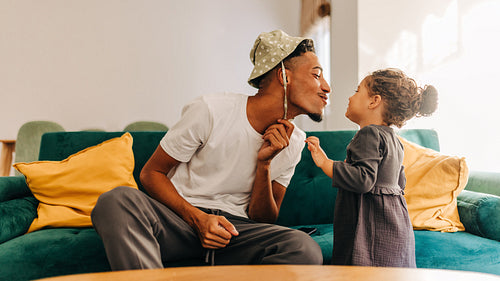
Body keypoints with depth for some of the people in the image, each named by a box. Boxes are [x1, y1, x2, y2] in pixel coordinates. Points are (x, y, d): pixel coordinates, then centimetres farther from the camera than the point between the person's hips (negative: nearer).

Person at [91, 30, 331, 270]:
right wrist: (197, 218, -21)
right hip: (180, 214, -2)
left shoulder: (293, 142, 3)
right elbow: (150, 173, -5)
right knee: (116, 200, -33)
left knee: (306, 249, -28)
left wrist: (264, 163, -12)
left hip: (235, 226, 3)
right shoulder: (210, 110, -11)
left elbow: (263, 220, 5)